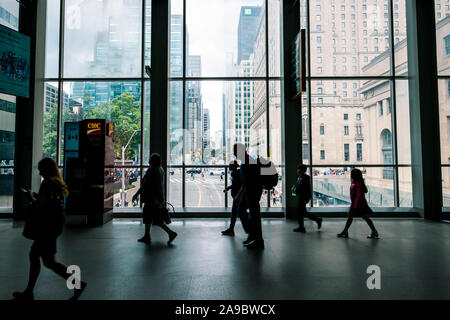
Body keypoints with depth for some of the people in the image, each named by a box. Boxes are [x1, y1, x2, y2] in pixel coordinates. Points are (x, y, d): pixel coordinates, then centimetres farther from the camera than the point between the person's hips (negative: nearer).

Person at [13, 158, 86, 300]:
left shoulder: (47, 183, -16)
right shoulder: (57, 183, 12)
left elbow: (39, 205, -20)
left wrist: (31, 197, -2)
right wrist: (37, 196, 16)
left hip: (48, 226, -10)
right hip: (53, 224, 10)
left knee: (49, 261, -5)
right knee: (34, 255, 18)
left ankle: (77, 283, -4)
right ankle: (28, 292, 28)